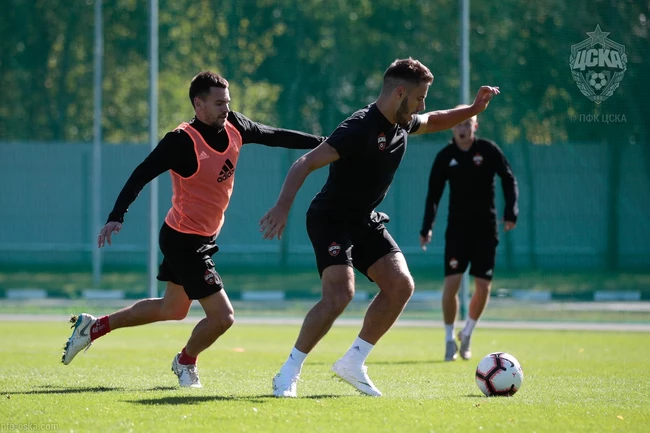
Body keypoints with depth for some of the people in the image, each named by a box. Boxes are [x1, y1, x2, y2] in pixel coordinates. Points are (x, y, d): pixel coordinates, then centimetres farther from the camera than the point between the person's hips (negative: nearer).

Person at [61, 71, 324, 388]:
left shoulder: (234, 127, -3)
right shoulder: (182, 141, -24)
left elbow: (275, 136, 11)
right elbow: (142, 174, -25)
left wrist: (323, 142, 12)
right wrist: (116, 216, -34)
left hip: (203, 239, 9)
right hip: (184, 240, -9)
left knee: (172, 310, 24)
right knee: (222, 317, -9)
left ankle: (94, 327, 36)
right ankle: (186, 362, 22)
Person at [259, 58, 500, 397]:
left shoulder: (402, 124, 2)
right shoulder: (359, 129, -25)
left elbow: (433, 122, 27)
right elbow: (305, 164, -29)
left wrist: (473, 109, 12)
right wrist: (283, 207, -40)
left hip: (364, 221, 9)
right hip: (329, 219, -9)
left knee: (400, 285, -7)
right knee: (340, 294, -25)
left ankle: (352, 362, 5)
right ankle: (288, 374, -11)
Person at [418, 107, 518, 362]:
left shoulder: (488, 150, -5)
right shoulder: (445, 156, -2)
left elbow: (508, 180, 2)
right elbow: (434, 193, 2)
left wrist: (511, 212, -9)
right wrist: (427, 227, -6)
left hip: (486, 228, 0)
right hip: (457, 227, 0)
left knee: (483, 287, -2)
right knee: (451, 282, -13)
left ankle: (467, 333, 22)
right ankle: (449, 340, 2)